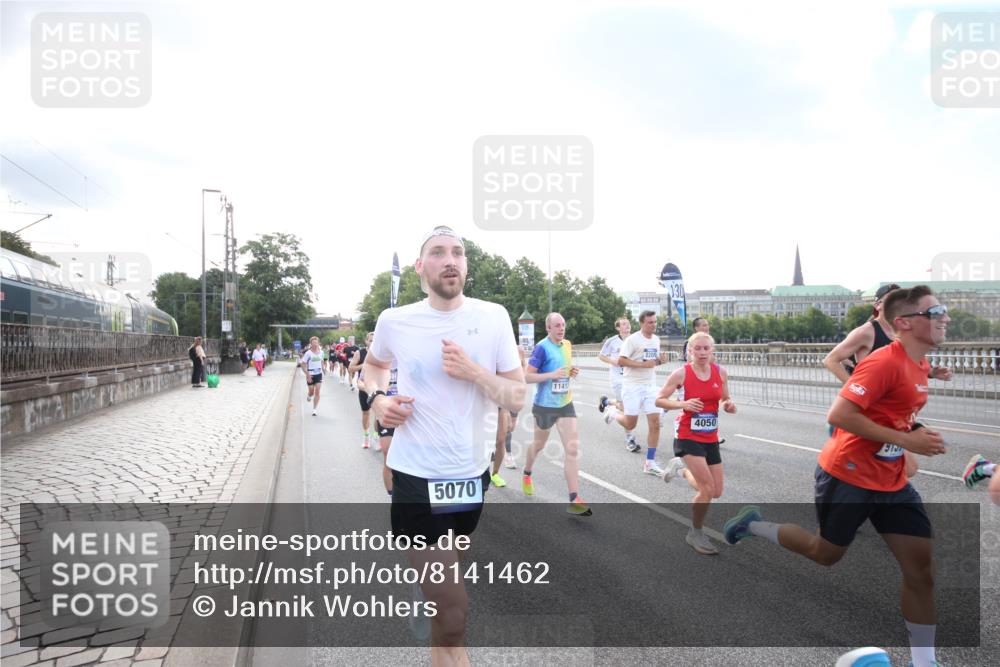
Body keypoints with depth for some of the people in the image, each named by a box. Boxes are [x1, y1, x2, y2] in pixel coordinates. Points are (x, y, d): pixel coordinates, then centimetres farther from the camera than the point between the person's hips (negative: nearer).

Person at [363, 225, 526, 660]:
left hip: (473, 474, 3)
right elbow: (374, 364, 16)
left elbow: (517, 399, -5)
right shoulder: (394, 321, -6)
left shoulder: (493, 317, -6)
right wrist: (377, 399, -3)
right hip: (416, 476, -3)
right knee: (453, 617, -5)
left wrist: (474, 372, -22)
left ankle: (424, 594, 63)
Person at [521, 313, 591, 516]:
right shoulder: (542, 347, -16)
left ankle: (574, 500, -7)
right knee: (539, 445, 18)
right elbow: (527, 377, -18)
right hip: (545, 406, -4)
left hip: (565, 405, 4)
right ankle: (527, 474, 49)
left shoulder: (567, 345, 4)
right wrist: (552, 375, -27)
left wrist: (572, 372, -1)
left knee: (573, 449, -8)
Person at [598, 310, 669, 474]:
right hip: (633, 386, -6)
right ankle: (609, 409, 33)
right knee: (630, 424, 2)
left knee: (655, 425, -1)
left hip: (650, 386, 6)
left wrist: (660, 360, -1)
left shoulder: (656, 339, 9)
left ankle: (650, 463, 9)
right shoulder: (632, 339, -12)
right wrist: (644, 364, -22)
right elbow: (621, 361, -16)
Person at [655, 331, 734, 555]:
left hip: (711, 438, 5)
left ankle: (681, 468, 37)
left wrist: (730, 405, -12)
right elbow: (659, 400, -8)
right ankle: (696, 534, 12)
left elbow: (725, 400, 12)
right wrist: (682, 404, -25)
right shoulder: (681, 373, -13)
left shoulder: (720, 372, -2)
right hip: (688, 437, -5)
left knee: (716, 493, 11)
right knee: (707, 489, -13)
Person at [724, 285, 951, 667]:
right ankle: (753, 526, 32)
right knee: (827, 553, 11)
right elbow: (838, 416, -28)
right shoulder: (885, 362, -23)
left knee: (922, 566, 4)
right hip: (848, 476, -8)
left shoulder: (919, 365, 5)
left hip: (891, 481, 8)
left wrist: (921, 436, 4)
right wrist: (906, 441, -27)